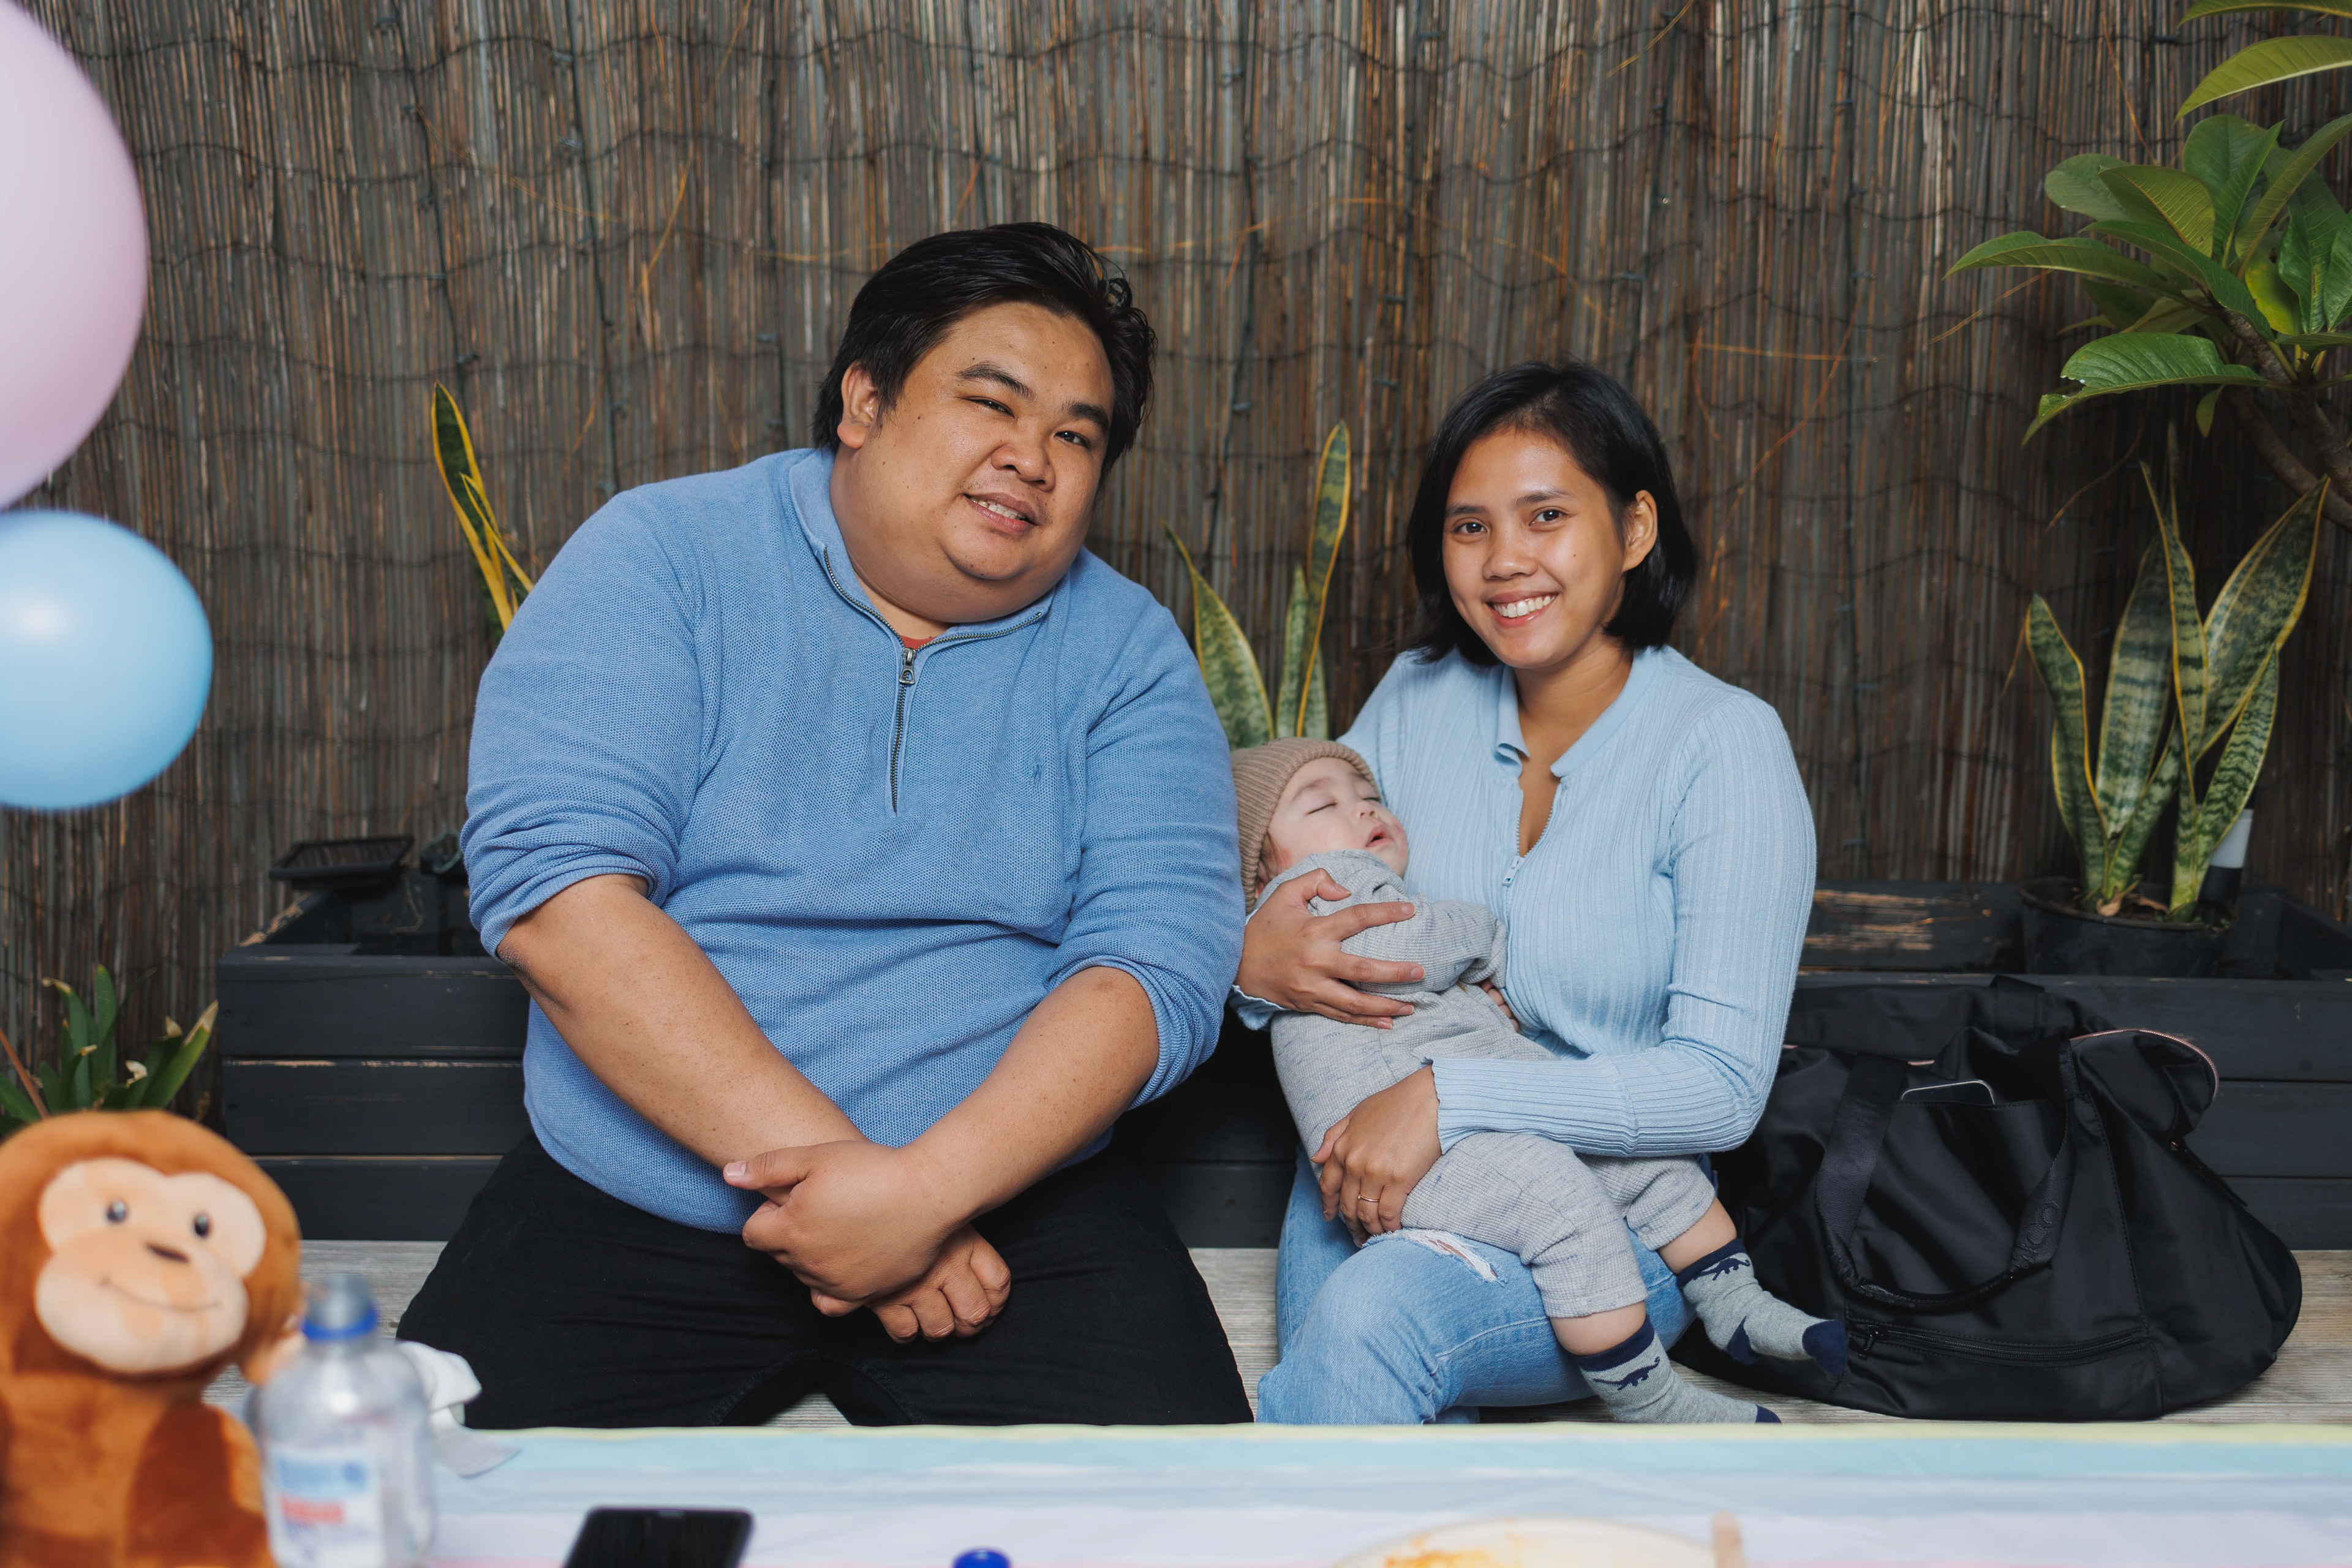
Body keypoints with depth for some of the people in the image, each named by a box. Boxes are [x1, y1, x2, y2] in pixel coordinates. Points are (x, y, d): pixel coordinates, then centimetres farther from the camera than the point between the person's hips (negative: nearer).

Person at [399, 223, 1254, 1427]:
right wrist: (822, 1157, -21)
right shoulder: (658, 560, -2)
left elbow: (1160, 957, -7)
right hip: (630, 1209, -1)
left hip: (1007, 1197, 1)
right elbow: (552, 888, -14)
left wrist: (927, 1187, -23)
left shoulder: (1126, 652, 4)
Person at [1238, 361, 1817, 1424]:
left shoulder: (1723, 743, -10)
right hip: (1373, 1174, 4)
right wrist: (1254, 964, -14)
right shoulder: (1416, 696, 4)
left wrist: (1449, 1100, -27)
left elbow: (1722, 1084, -17)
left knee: (1376, 1312, -33)